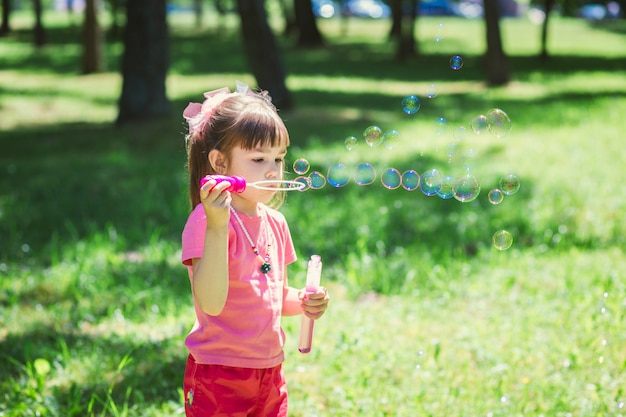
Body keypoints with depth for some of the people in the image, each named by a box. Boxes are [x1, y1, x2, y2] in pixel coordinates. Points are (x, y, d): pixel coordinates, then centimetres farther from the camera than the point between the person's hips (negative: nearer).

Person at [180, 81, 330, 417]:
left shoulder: (274, 223, 7)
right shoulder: (206, 220, -15)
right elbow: (212, 302, -26)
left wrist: (302, 302, -1)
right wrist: (216, 226, -33)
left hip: (270, 372, 7)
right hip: (219, 376, -7)